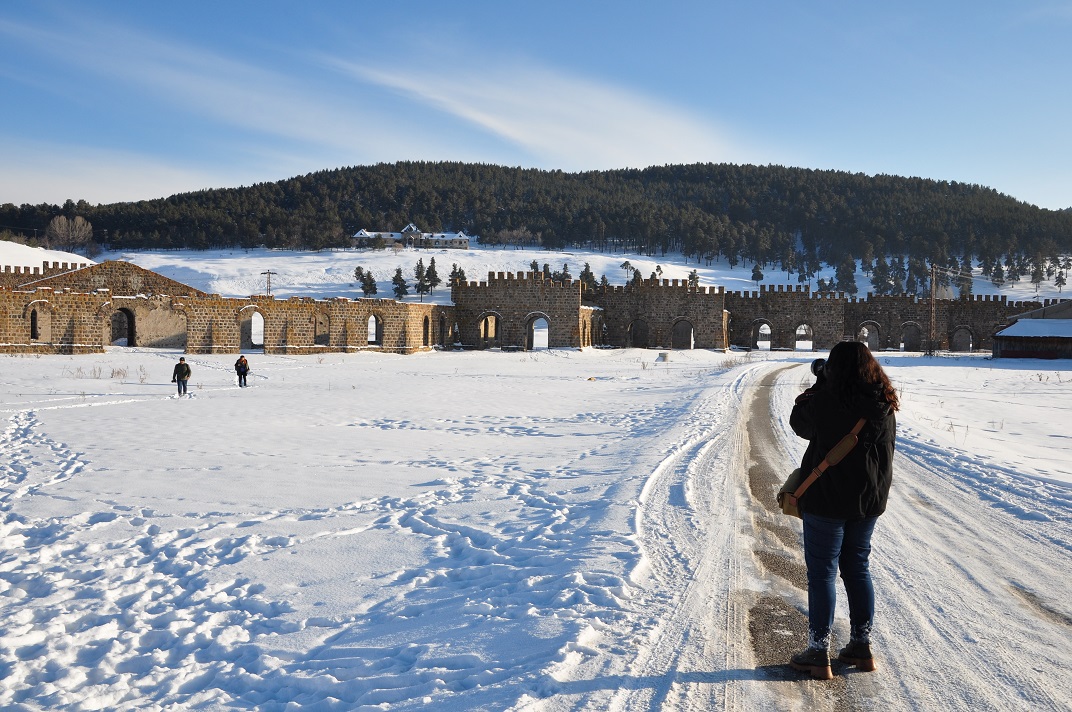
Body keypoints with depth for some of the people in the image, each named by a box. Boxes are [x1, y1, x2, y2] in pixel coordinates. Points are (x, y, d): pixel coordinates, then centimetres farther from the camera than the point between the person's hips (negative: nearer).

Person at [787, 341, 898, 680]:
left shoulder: (828, 400, -18)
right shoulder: (885, 405, 0)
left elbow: (800, 423, -2)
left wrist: (819, 383, 9)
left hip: (828, 501, -6)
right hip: (870, 499, 6)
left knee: (822, 572, 2)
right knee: (857, 568, 18)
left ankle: (819, 654, 5)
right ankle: (862, 646, 25)